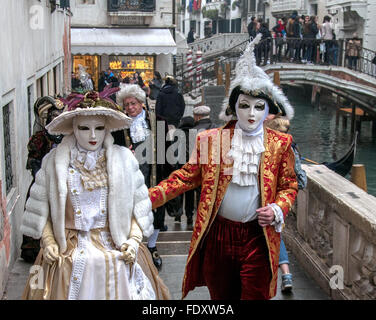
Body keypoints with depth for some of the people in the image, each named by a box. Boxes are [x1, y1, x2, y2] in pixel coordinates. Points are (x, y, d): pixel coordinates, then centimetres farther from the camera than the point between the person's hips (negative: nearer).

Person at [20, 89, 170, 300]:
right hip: (69, 253, 0)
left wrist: (134, 239, -6)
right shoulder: (54, 161, 1)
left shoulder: (123, 159, 2)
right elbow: (41, 208, 5)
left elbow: (139, 205, 5)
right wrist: (48, 242, -6)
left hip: (116, 251, 0)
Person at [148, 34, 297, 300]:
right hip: (217, 235, 1)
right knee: (221, 295, 16)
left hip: (257, 237, -1)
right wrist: (148, 198, -9)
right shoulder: (211, 139, -1)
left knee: (254, 295, 4)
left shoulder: (280, 144, 0)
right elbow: (187, 176, 2)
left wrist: (277, 210, -12)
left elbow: (289, 186, 8)